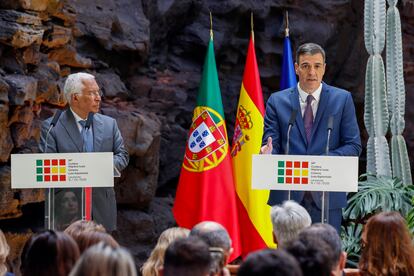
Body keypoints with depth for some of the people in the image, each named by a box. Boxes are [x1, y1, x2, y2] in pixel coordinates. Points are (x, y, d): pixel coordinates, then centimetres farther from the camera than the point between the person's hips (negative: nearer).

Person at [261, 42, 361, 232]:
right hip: (288, 195, 0)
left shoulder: (342, 99, 6)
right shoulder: (277, 101, 8)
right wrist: (269, 153, -20)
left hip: (327, 196, 0)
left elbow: (354, 145, 3)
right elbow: (271, 143, 5)